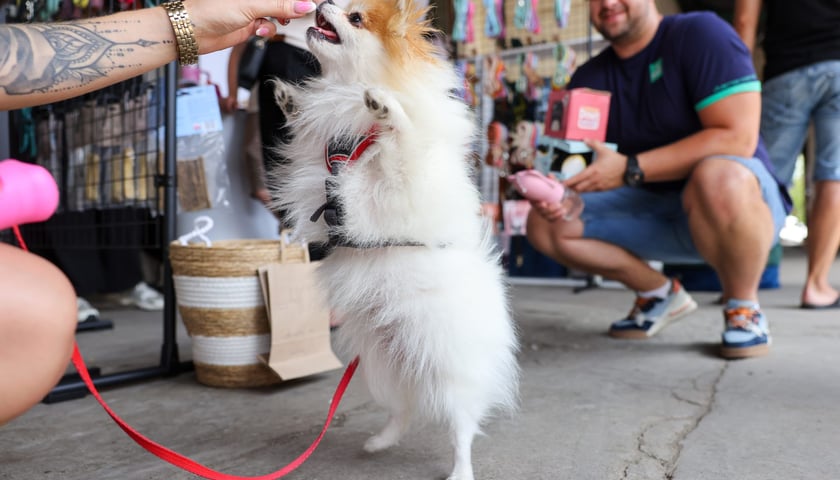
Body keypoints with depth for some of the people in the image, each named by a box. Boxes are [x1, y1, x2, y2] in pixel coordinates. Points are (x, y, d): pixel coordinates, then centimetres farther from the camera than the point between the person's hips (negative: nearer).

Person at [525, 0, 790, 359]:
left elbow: (738, 137, -24)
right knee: (544, 225, -7)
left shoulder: (701, 33, -13)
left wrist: (629, 169, -28)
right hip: (654, 211, 6)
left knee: (719, 177, -39)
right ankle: (659, 294, 11)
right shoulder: (588, 78, 4)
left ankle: (743, 306, -9)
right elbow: (571, 162, -1)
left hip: (744, 198, -5)